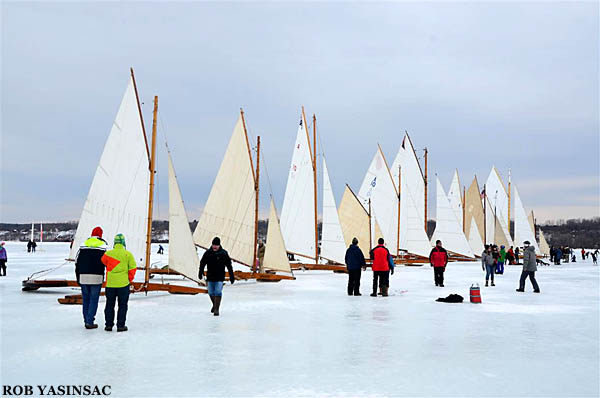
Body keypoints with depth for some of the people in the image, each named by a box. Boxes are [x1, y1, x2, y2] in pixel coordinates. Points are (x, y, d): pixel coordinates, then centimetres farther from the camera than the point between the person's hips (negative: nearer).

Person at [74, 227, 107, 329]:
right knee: (94, 300, 2)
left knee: (86, 299, 14)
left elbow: (77, 262, 9)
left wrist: (78, 277, 16)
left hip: (83, 277, 3)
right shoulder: (103, 246, -1)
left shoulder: (83, 245, 8)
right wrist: (103, 278, 9)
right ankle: (89, 322, -2)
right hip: (97, 277, -3)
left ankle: (86, 321, 18)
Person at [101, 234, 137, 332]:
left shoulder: (108, 253, -2)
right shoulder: (127, 254, -6)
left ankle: (108, 325, 18)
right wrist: (130, 279, 8)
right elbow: (132, 268, -5)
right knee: (122, 305, 7)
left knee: (109, 305, 14)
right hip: (123, 283, -2)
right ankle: (120, 326, 7)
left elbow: (104, 262, 16)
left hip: (110, 283, 2)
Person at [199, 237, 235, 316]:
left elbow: (229, 265, 0)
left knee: (218, 292, -13)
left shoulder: (224, 253, -5)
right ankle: (215, 304, 39)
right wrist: (201, 272, -8)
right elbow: (202, 263, 6)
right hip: (210, 277, 3)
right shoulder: (207, 253, -1)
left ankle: (216, 309, -7)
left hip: (220, 277, -3)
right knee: (211, 293, 13)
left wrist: (232, 276, 0)